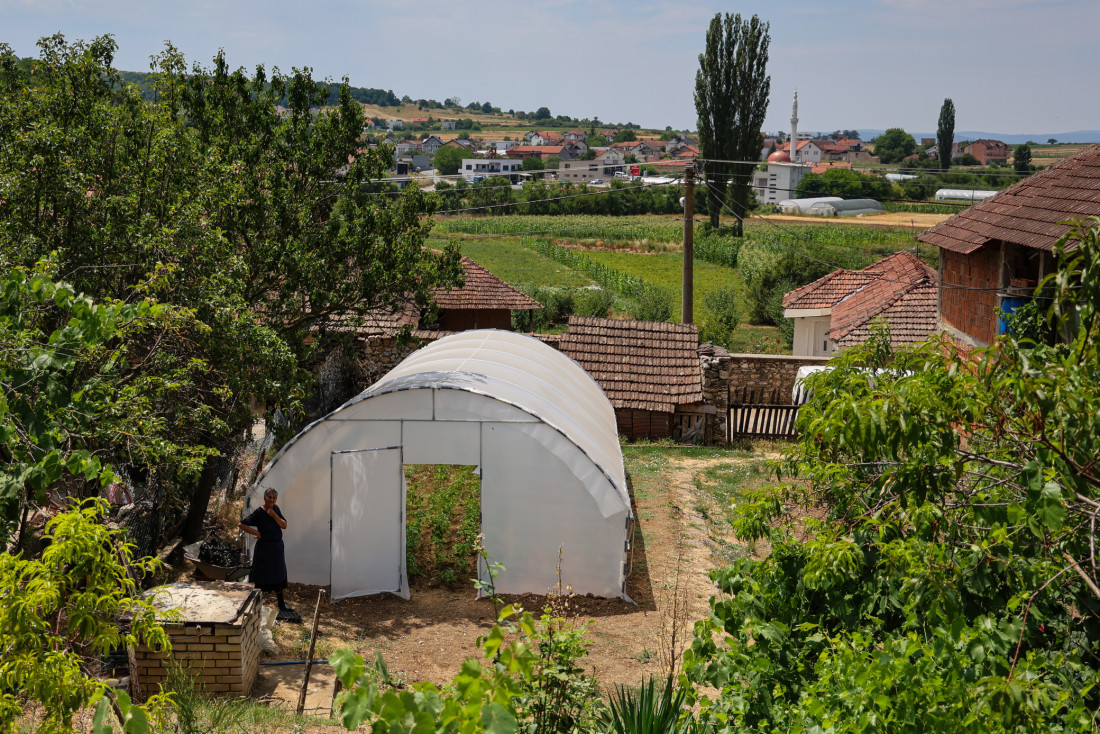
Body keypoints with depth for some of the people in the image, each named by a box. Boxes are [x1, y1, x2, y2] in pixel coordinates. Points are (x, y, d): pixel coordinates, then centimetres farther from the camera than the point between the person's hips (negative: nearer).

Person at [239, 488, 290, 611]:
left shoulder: (276, 509, 4)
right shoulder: (258, 512, -14)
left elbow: (284, 526, -2)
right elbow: (241, 524, -14)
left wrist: (274, 515, -15)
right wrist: (256, 533, -15)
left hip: (277, 547, 6)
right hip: (263, 549, -6)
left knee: (278, 576, 15)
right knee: (260, 577, 2)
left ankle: (281, 604, 27)